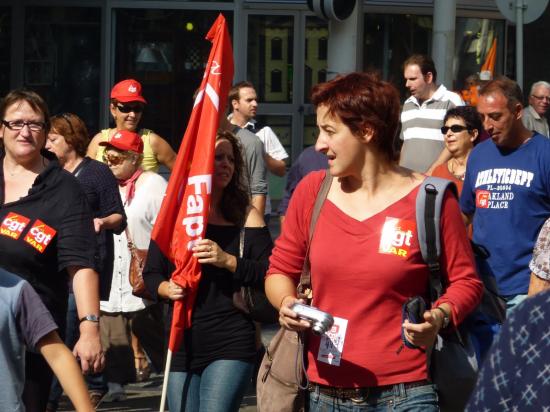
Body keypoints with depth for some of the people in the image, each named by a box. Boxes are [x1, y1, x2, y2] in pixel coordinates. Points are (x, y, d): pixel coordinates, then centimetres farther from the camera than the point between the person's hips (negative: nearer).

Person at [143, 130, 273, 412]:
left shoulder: (245, 216, 3)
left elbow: (270, 274, -5)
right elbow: (151, 274, 10)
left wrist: (228, 260, -18)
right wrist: (166, 288, -11)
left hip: (231, 345, -3)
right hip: (182, 343, 3)